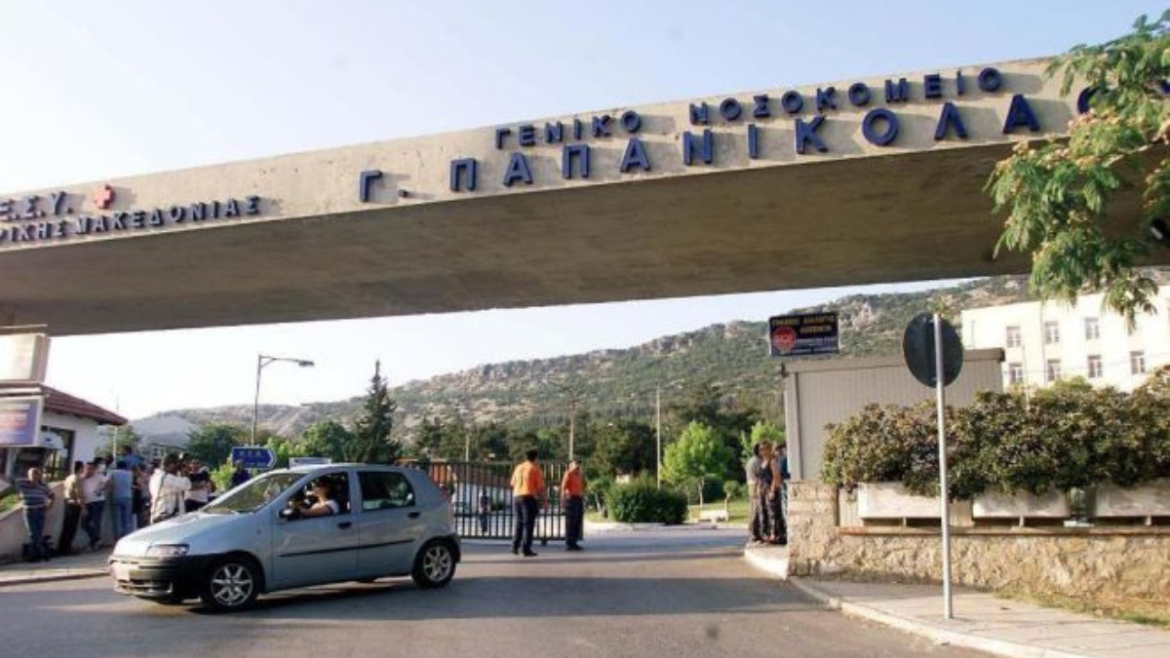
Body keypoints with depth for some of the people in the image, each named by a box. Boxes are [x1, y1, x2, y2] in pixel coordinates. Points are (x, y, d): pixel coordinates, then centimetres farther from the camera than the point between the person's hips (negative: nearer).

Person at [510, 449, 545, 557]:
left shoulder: (518, 467, 12)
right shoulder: (535, 468, -4)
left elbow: (513, 483, 16)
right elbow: (540, 486, -7)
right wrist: (542, 498, 6)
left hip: (516, 497, 5)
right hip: (530, 497, -5)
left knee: (519, 523, 15)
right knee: (528, 524, -2)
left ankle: (515, 546, 9)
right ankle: (526, 549, -4)